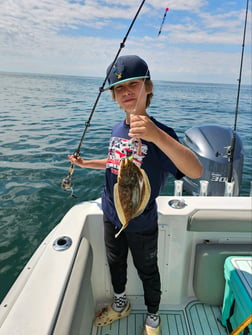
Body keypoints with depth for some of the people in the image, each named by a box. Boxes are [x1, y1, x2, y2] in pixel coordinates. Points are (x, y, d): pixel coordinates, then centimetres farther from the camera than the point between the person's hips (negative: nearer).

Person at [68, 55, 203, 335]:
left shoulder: (159, 133, -23)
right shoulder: (118, 129, -3)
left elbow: (195, 171, -40)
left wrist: (157, 136, -53)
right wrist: (85, 163, 11)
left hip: (142, 224, -5)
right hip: (111, 216, 6)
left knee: (147, 271, 17)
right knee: (115, 262, 25)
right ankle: (120, 304, 54)